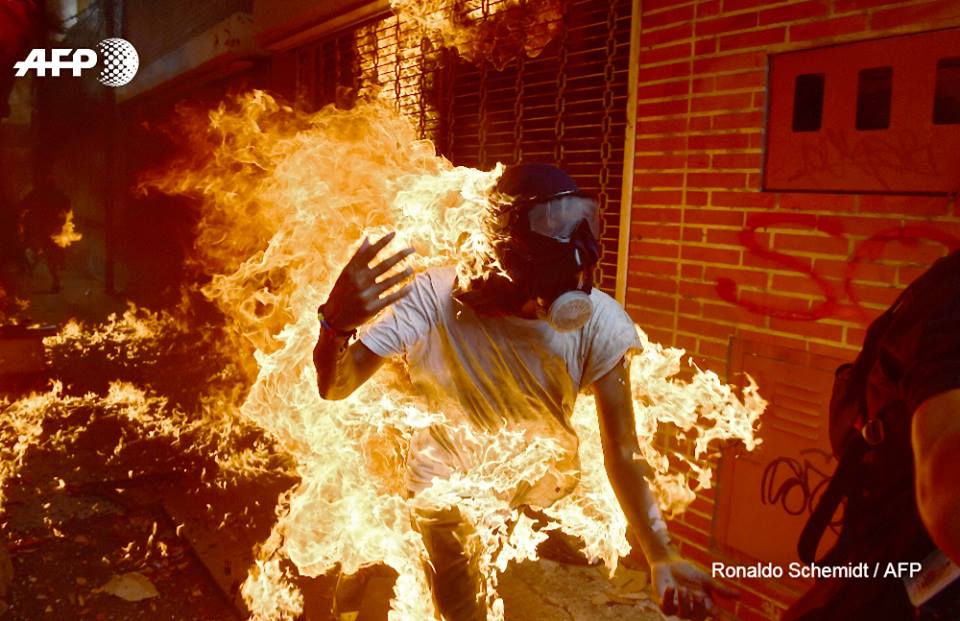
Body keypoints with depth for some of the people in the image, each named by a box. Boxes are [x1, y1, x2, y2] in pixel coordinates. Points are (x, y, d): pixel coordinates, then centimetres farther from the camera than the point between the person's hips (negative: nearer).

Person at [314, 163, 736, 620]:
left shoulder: (599, 322, -23)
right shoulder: (435, 299, -28)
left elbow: (622, 453, -22)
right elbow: (333, 387, -29)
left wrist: (661, 557, -34)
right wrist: (337, 321, -51)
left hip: (543, 492, 2)